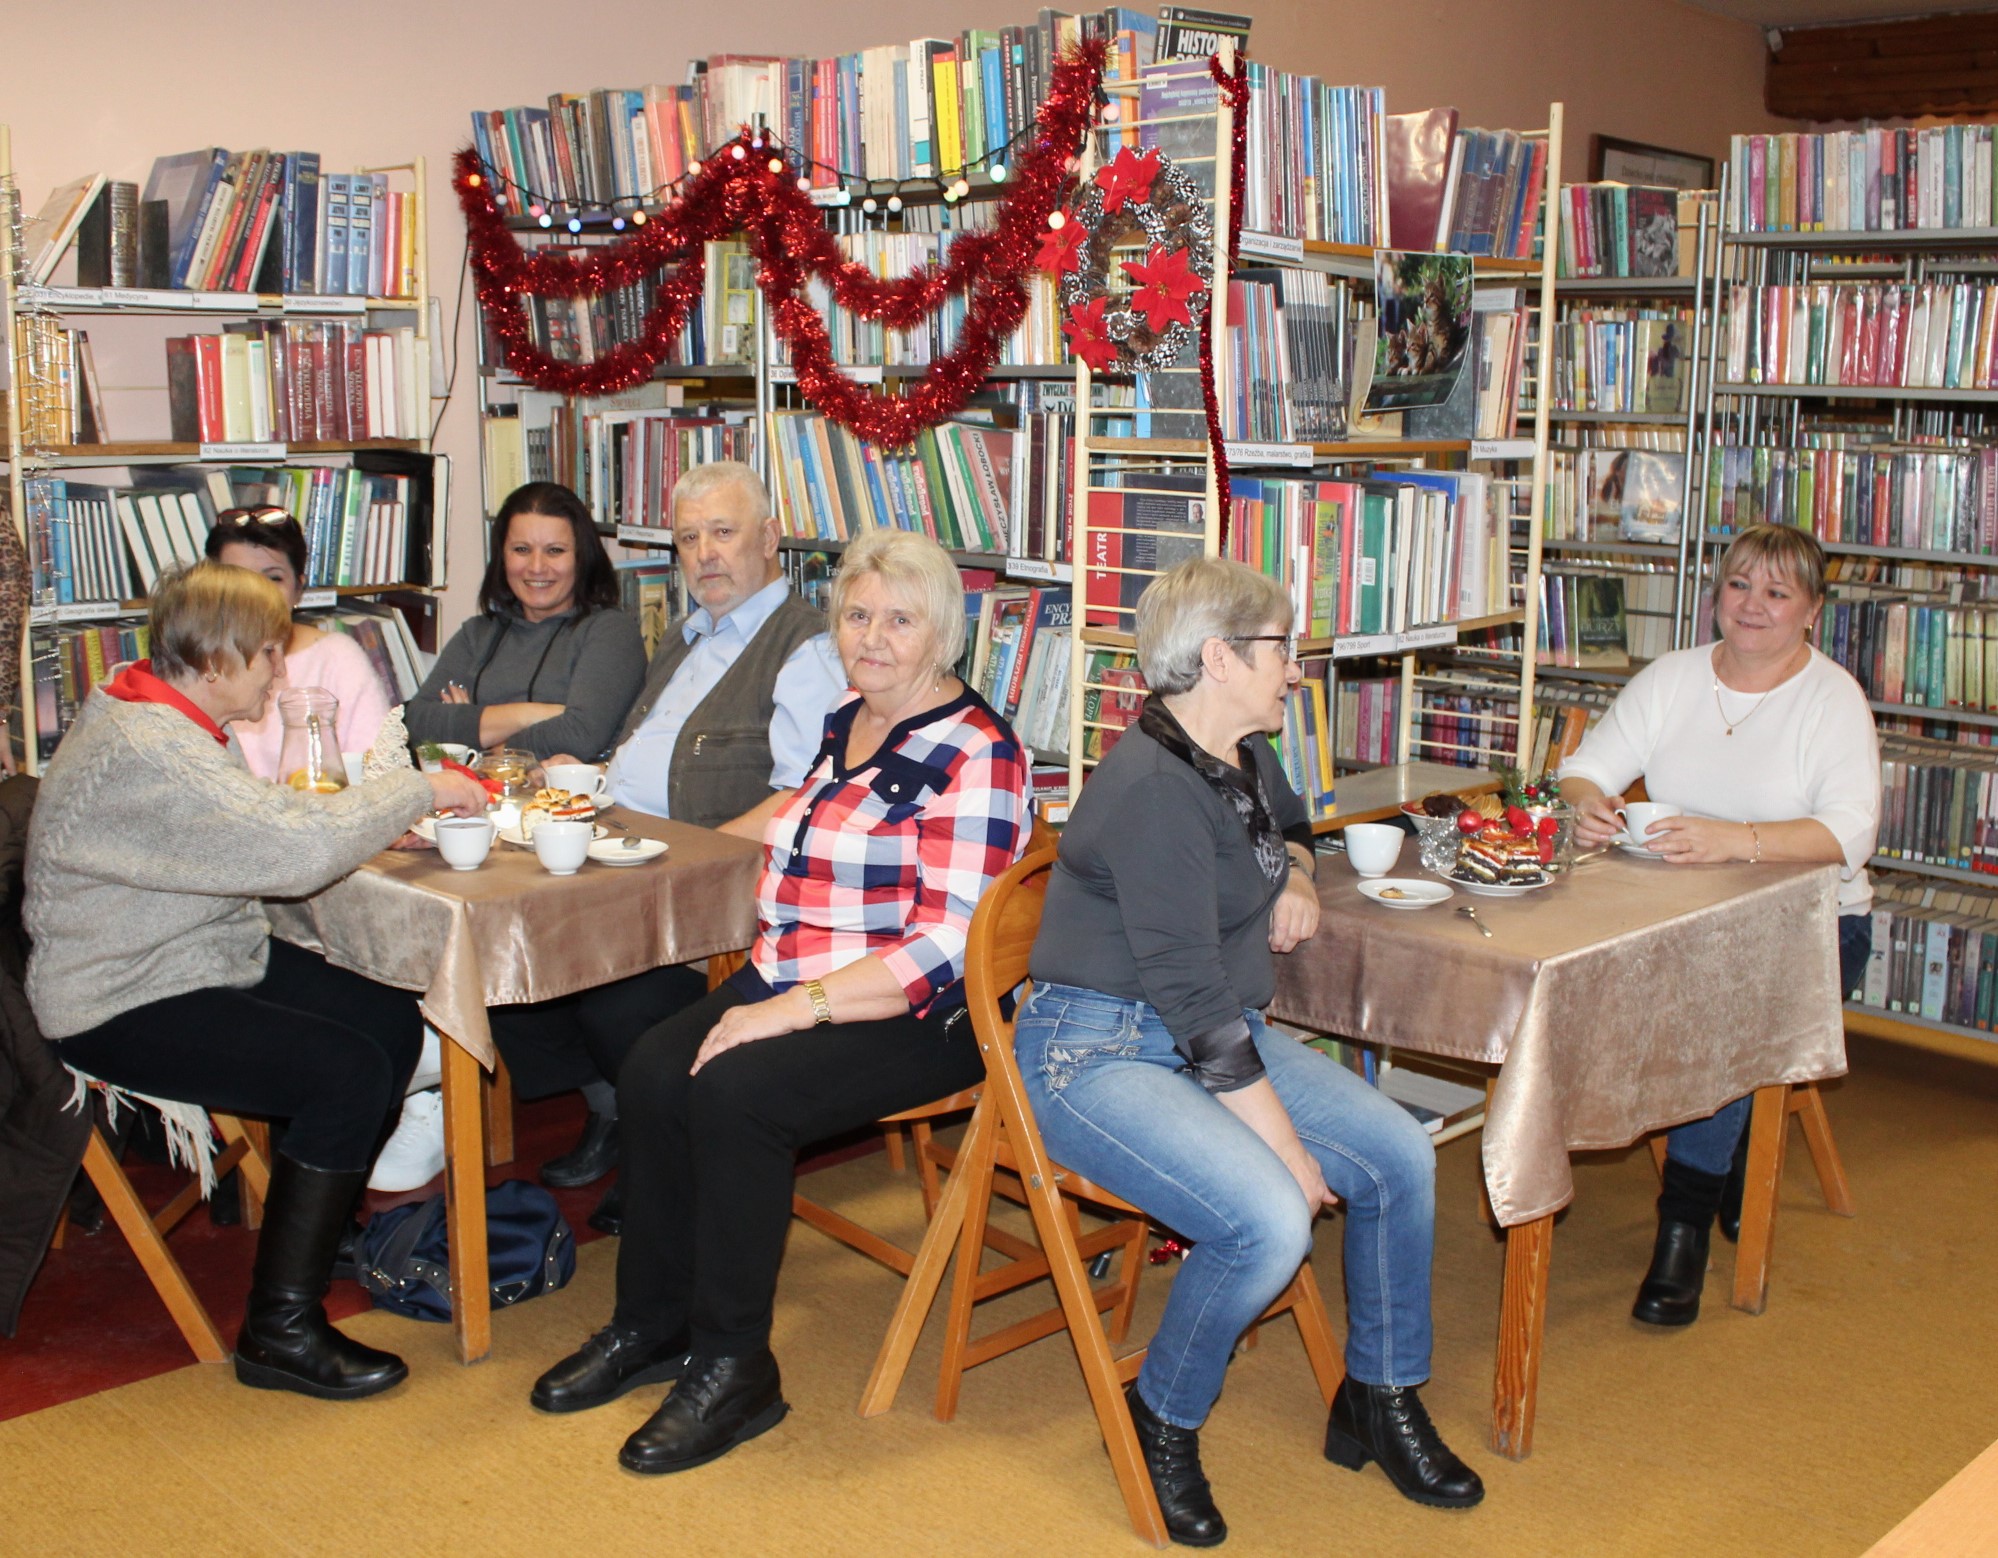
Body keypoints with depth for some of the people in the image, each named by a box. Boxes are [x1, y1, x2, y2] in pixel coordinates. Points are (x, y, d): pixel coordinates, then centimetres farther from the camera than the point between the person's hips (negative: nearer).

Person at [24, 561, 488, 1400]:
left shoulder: (166, 721, 8)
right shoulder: (142, 755, -26)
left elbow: (250, 820, 18)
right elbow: (294, 849, -34)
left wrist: (377, 819, 1)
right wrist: (420, 791, -20)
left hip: (203, 956, 11)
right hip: (125, 1007, -11)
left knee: (394, 1022, 2)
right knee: (349, 1071, -22)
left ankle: (324, 1215, 20)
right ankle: (280, 1331, -11)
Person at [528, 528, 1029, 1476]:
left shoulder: (974, 756, -14)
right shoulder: (847, 722, 12)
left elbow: (947, 947, -22)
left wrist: (799, 1007, -25)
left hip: (914, 1016, -8)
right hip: (792, 984, 8)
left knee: (733, 1092, -28)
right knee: (652, 1073, -14)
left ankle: (732, 1369, -12)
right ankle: (653, 1324, 3)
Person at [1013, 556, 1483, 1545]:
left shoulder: (1244, 758, 7)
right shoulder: (1153, 788, -22)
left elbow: (1287, 826, 33)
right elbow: (1188, 991, -24)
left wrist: (1296, 878, 8)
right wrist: (1284, 1145, -22)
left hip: (1224, 1032, 9)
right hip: (1103, 1052, -9)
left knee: (1400, 1157, -4)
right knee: (1270, 1222, -29)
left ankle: (1381, 1404, 15)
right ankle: (1162, 1424, -1)